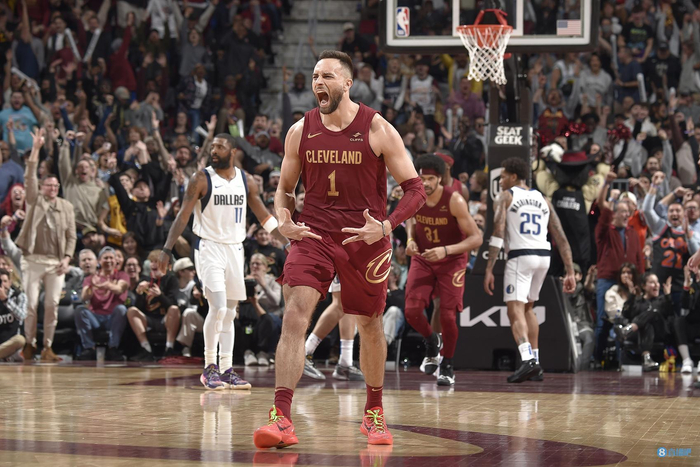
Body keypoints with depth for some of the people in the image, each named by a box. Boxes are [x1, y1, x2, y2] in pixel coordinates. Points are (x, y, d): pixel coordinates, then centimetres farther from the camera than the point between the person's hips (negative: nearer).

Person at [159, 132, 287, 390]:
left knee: (229, 313, 7)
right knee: (218, 308, -16)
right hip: (209, 248, -4)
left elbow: (263, 216, 12)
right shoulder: (201, 179, -6)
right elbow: (183, 216, -7)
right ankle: (209, 367, -6)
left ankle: (226, 369, 12)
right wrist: (167, 249, -15)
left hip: (235, 249, 5)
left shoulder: (246, 181, 5)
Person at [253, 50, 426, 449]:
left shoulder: (378, 130, -7)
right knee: (295, 315, -18)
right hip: (313, 234, 1)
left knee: (370, 325, 13)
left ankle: (374, 412, 36)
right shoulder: (301, 131, 1)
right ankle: (282, 419, -25)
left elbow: (415, 189, -5)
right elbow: (285, 188, 14)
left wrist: (384, 227, -20)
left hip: (366, 238, -1)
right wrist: (284, 221, -8)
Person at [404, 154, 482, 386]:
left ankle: (447, 366, 13)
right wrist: (411, 240, -7)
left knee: (448, 316, -9)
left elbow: (476, 238, -24)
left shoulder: (454, 200, -25)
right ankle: (432, 342, 22)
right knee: (412, 311, -11)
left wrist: (446, 250, -36)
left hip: (452, 260, -3)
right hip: (422, 258, 3)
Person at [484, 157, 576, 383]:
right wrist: (570, 273, 13)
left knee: (515, 310, -10)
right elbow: (561, 239, 13)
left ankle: (528, 359, -33)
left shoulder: (505, 197, 5)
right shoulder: (543, 200, 20)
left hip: (520, 256, -6)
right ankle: (535, 363, 21)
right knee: (528, 307, 23)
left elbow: (498, 234, -9)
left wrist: (489, 270, -11)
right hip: (543, 256, 6)